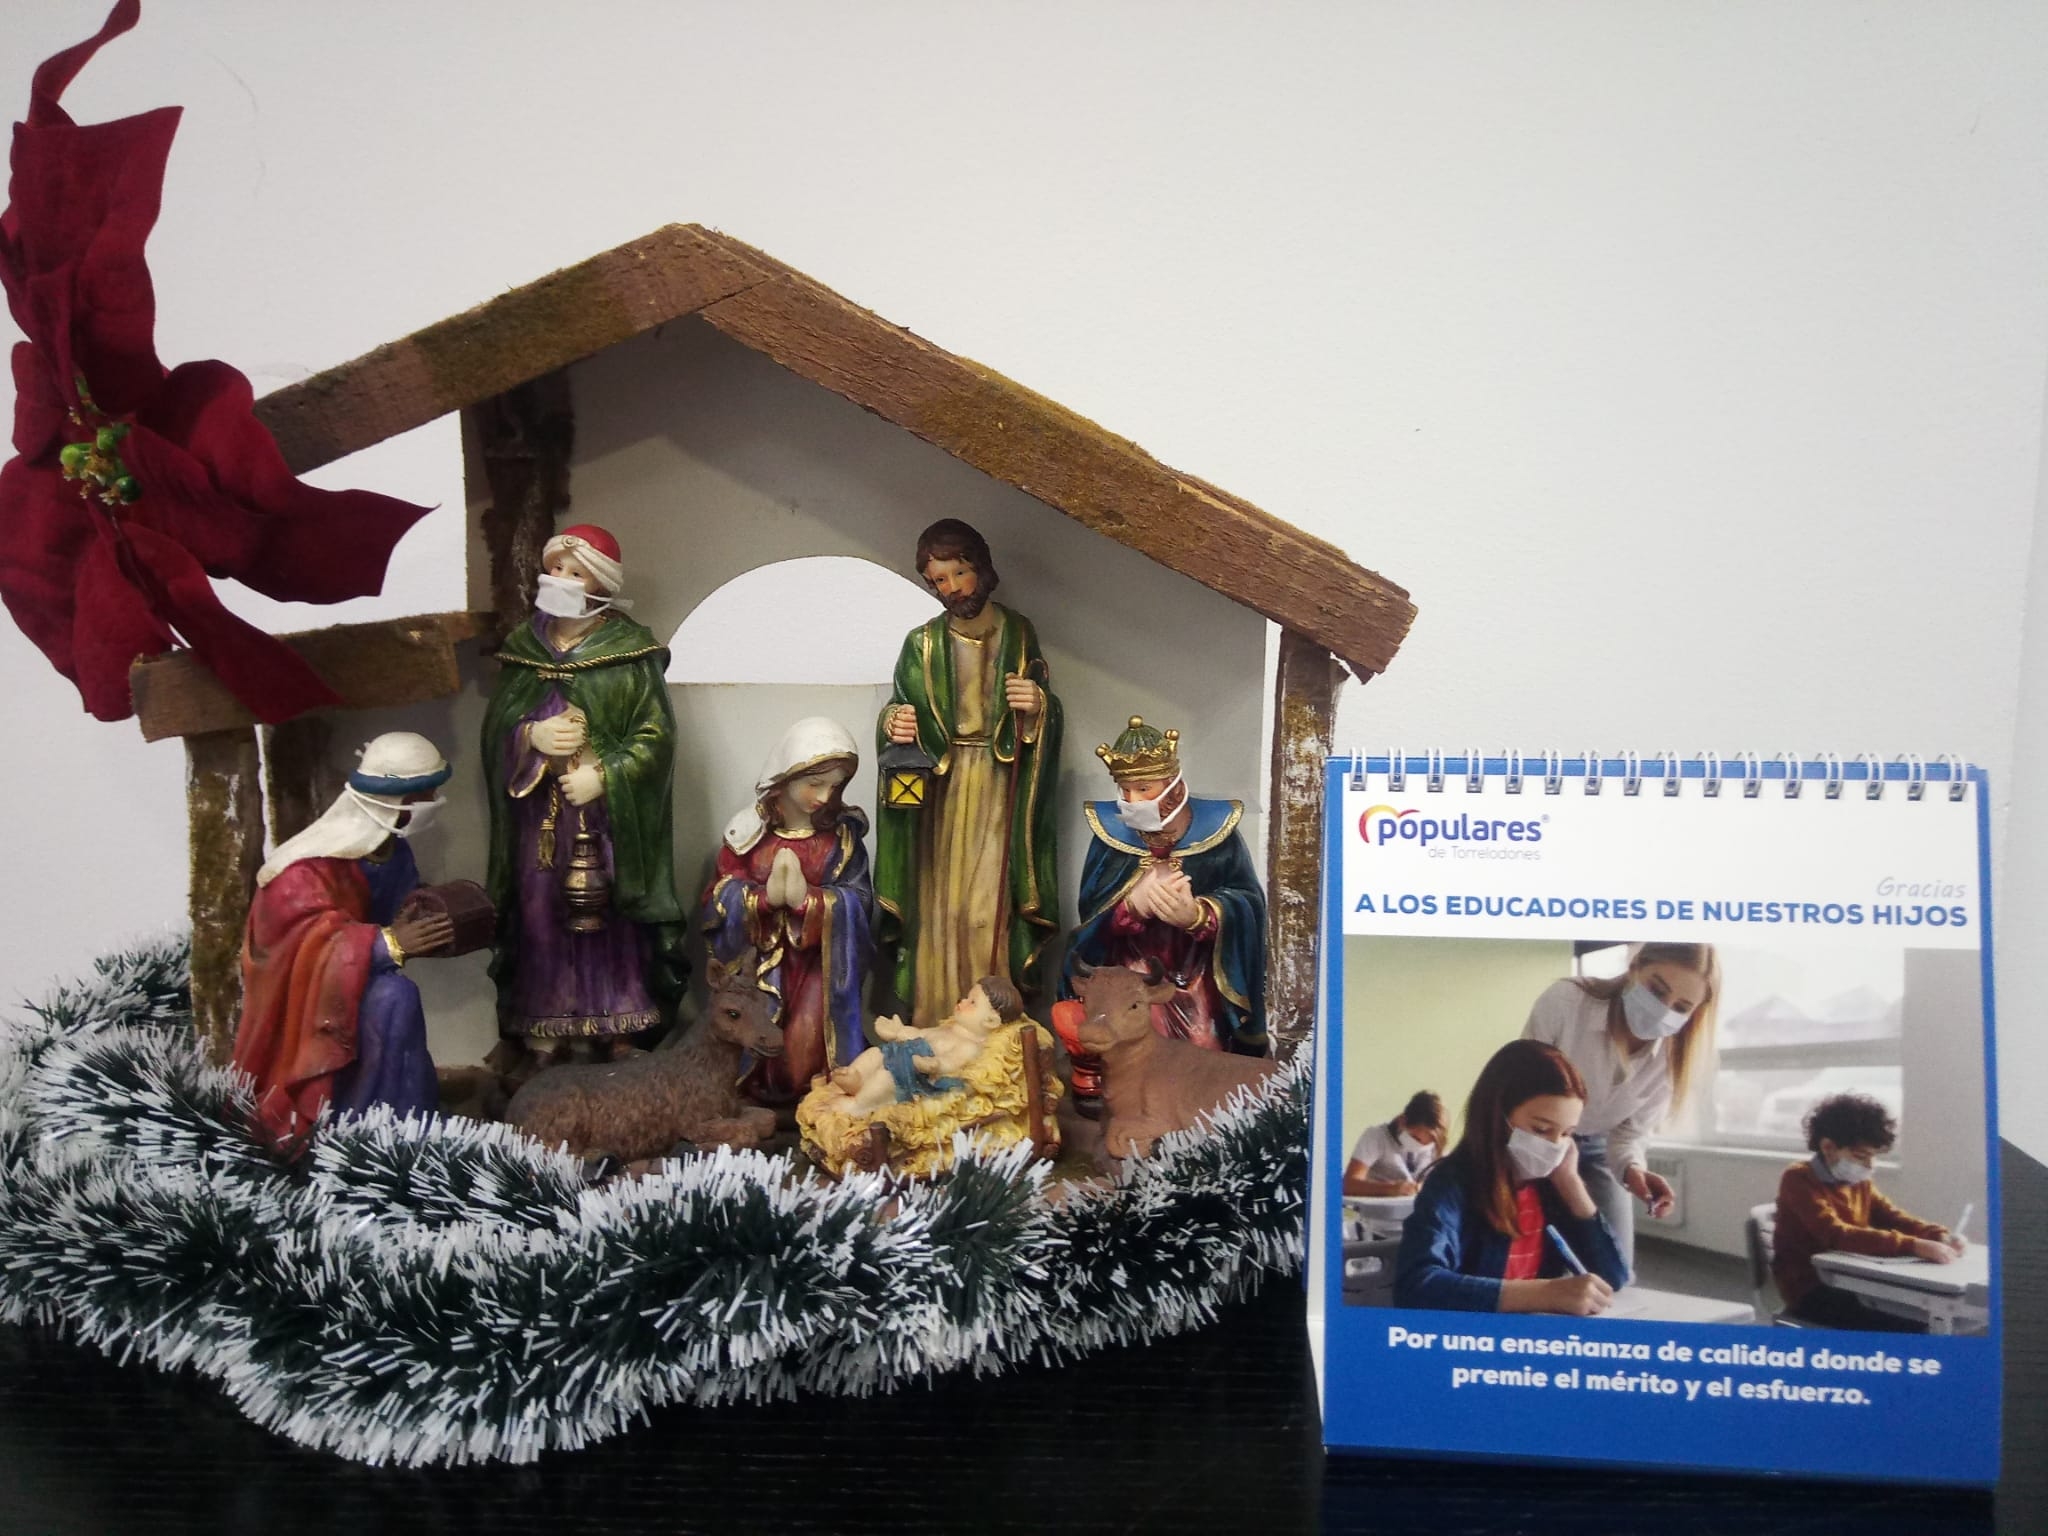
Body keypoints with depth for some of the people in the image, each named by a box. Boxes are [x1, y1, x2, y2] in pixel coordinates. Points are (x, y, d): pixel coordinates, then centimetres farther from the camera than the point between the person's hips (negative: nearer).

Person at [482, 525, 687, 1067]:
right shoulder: (523, 647, 9)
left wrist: (603, 774, -19)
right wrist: (531, 736, -11)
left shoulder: (632, 651, -4)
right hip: (539, 815, 3)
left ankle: (617, 1031, 13)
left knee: (611, 922, 1)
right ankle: (541, 1036, 14)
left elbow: (655, 736, -8)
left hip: (609, 817, -3)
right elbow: (494, 724, 9)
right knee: (541, 919, 5)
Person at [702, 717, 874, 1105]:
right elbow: (719, 897, -6)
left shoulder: (844, 832, -2)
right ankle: (760, 1094, 13)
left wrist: (806, 898, -26)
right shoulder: (751, 830, -3)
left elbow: (859, 902, -10)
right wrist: (766, 897, -25)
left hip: (819, 960, 0)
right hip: (760, 957, 1)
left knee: (807, 1042, -16)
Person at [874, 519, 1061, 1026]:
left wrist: (1038, 706, -15)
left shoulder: (1018, 633, 4)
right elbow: (899, 719, 7)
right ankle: (935, 1028, 7)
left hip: (999, 793, -1)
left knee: (990, 909, -5)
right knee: (938, 905, -1)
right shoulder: (923, 643, 4)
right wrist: (893, 726, -15)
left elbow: (1049, 718, 7)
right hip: (941, 794, 1)